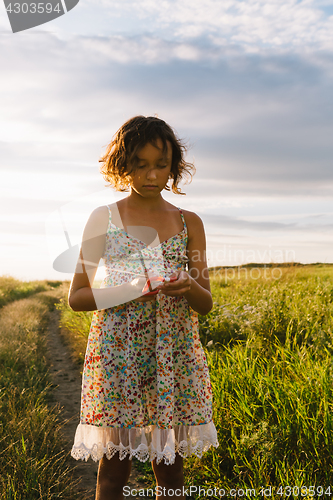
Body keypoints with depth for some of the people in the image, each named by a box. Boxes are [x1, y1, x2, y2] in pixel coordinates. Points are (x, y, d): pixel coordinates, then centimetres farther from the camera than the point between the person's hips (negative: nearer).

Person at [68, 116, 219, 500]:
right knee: (114, 467, 3)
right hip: (117, 352, -2)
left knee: (170, 468, 9)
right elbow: (76, 297, 2)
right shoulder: (103, 219, 2)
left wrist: (189, 287, -14)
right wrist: (128, 291, -15)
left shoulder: (189, 223, 8)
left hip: (177, 356, 2)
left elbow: (206, 305, 9)